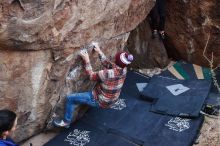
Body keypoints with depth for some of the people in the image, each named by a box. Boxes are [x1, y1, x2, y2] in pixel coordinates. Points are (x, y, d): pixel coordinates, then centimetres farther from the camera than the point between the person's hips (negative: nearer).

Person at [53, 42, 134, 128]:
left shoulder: (108, 73, -37)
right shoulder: (124, 69, -15)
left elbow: (92, 76, -20)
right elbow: (108, 64, 1)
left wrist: (86, 60, -14)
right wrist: (99, 52, 2)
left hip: (100, 101, -8)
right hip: (111, 100, 8)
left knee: (70, 98, -2)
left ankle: (66, 122, 17)